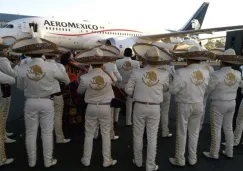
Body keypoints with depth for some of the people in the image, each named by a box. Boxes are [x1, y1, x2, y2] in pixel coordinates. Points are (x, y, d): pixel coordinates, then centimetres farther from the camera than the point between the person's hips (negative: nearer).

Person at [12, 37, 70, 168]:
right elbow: (66, 79, 4)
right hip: (47, 102, -1)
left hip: (30, 102, 1)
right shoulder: (51, 67, -14)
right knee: (47, 133, 11)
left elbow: (20, 87, 6)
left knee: (30, 133, 16)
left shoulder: (21, 69, -11)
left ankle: (32, 161, 31)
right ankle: (48, 161, 24)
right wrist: (66, 84, 28)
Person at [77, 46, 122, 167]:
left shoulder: (84, 77, -15)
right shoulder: (109, 76, -15)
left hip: (91, 107, 1)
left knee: (89, 134, 16)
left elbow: (79, 91, 3)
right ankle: (107, 160, 25)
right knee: (106, 134, 13)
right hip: (105, 108, 0)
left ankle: (86, 159, 30)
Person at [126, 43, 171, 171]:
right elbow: (166, 89, 7)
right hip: (155, 108, 1)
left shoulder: (136, 73, -14)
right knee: (152, 138, 13)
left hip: (139, 107, 0)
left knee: (138, 136, 18)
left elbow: (128, 90, -4)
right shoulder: (164, 75, -11)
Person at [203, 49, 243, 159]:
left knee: (216, 129, 5)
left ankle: (214, 153, 17)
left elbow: (207, 90, -14)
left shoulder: (216, 75, -23)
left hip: (218, 105, -6)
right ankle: (229, 152, 29)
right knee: (228, 127, 17)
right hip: (231, 103, 6)